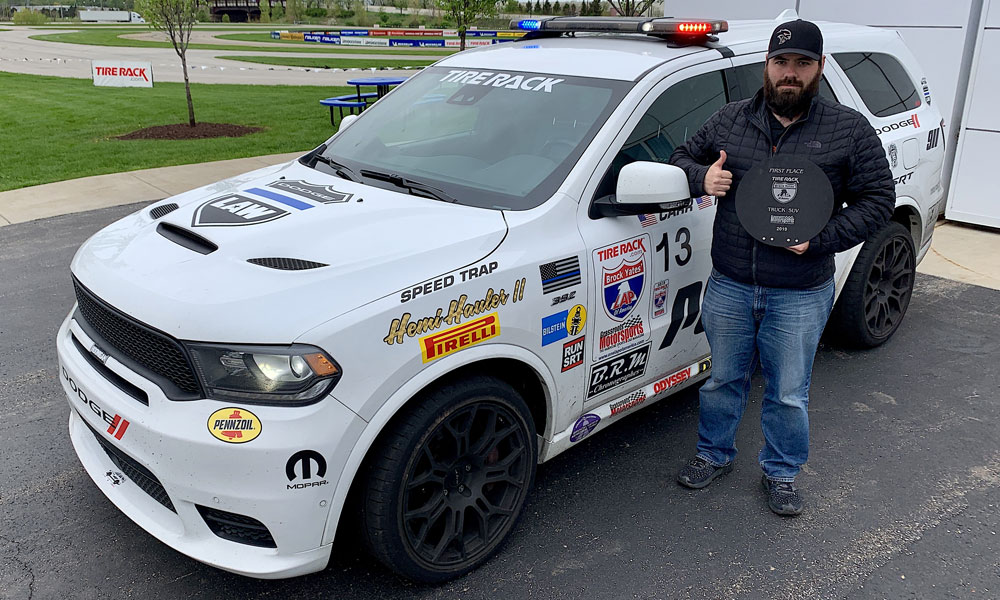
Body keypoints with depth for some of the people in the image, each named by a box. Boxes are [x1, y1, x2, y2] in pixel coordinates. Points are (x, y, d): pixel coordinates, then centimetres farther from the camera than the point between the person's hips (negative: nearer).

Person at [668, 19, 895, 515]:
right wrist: (702, 178, -11)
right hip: (729, 288, 2)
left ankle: (781, 473, 33)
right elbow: (681, 157, 13)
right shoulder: (730, 120, 2)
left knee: (789, 395, 10)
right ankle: (714, 455, 38)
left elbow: (878, 200, -3)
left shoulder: (849, 130, -3)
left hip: (800, 296, -2)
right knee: (723, 380, 17)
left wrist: (820, 239, -17)